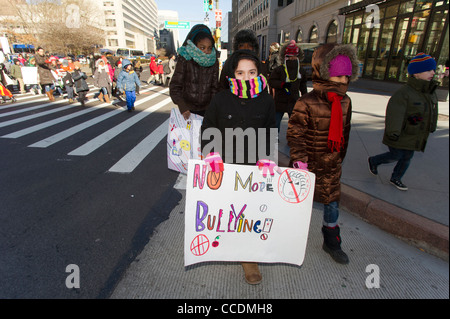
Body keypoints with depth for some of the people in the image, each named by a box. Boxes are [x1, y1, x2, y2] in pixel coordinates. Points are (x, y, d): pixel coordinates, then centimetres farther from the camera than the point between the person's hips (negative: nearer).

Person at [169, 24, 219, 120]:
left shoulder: (214, 62, 5)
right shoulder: (185, 59, -4)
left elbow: (214, 88, 8)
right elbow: (175, 86, -7)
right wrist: (182, 107, -20)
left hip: (206, 109, 2)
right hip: (187, 110, -2)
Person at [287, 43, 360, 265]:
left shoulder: (345, 102, 3)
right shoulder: (306, 103, -19)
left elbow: (344, 132, 14)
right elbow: (295, 134, -18)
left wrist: (340, 158, 20)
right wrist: (299, 161, -24)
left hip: (331, 166, 6)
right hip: (309, 164, -6)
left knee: (332, 201, 15)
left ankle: (331, 241, 37)